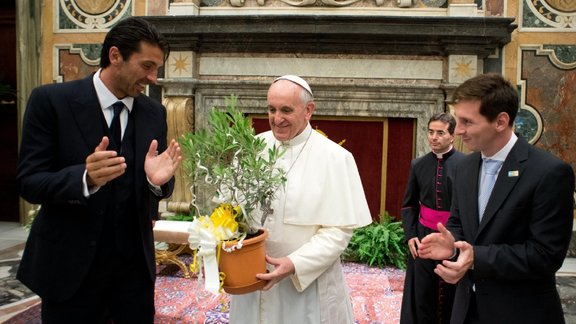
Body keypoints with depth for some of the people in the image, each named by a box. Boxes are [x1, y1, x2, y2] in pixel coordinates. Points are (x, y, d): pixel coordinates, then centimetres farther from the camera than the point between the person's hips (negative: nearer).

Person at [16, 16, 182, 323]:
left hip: (135, 263, 4)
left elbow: (159, 186, 5)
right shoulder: (50, 100, -9)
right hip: (70, 264, -3)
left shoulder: (154, 112, 2)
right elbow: (29, 182, -11)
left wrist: (158, 179, -19)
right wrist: (85, 178, -30)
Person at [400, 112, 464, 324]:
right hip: (424, 237, 3)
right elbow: (409, 205, 13)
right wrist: (410, 235, 0)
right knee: (421, 297, 7)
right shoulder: (418, 165, 5)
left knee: (453, 296, 9)